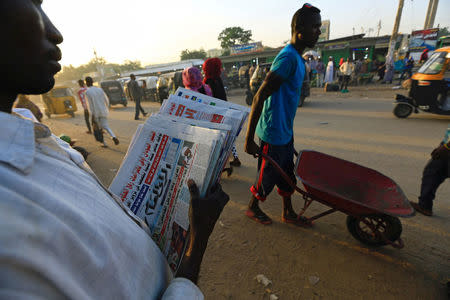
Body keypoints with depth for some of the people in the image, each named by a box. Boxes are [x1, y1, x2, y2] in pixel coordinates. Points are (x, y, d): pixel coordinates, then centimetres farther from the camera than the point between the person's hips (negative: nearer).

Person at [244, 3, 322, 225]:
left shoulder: (297, 58, 12)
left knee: (287, 175, 20)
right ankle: (252, 208, 36)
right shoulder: (288, 58, -20)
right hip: (273, 134, -9)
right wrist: (249, 139, -24)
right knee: (267, 177, 9)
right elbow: (259, 98, -26)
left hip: (285, 132, 9)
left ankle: (288, 212, 40)